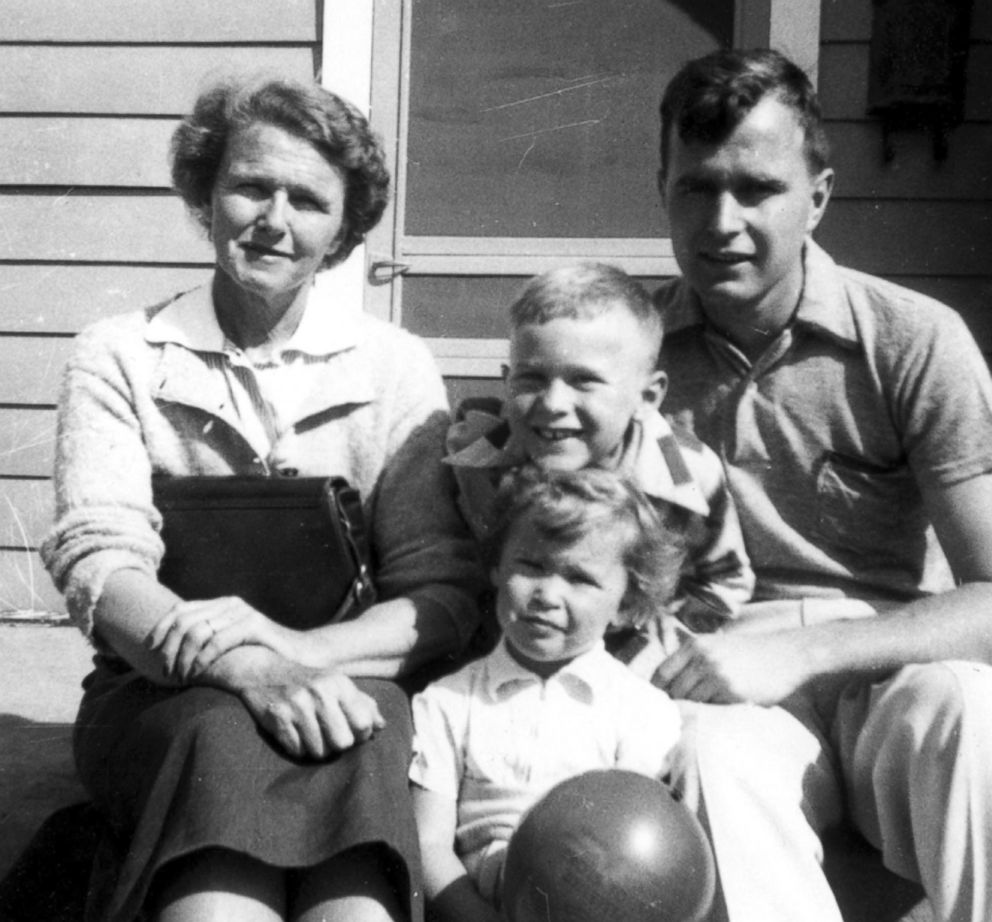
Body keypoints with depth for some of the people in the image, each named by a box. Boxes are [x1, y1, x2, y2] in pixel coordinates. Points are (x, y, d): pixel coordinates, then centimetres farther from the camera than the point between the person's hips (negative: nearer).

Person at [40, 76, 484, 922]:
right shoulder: (118, 359, 6)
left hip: (343, 684, 1)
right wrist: (247, 669, -26)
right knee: (225, 735, -33)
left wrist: (304, 653, -20)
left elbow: (446, 596, -1)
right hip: (163, 694, 0)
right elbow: (98, 567, -8)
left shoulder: (396, 368, 6)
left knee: (351, 751, -32)